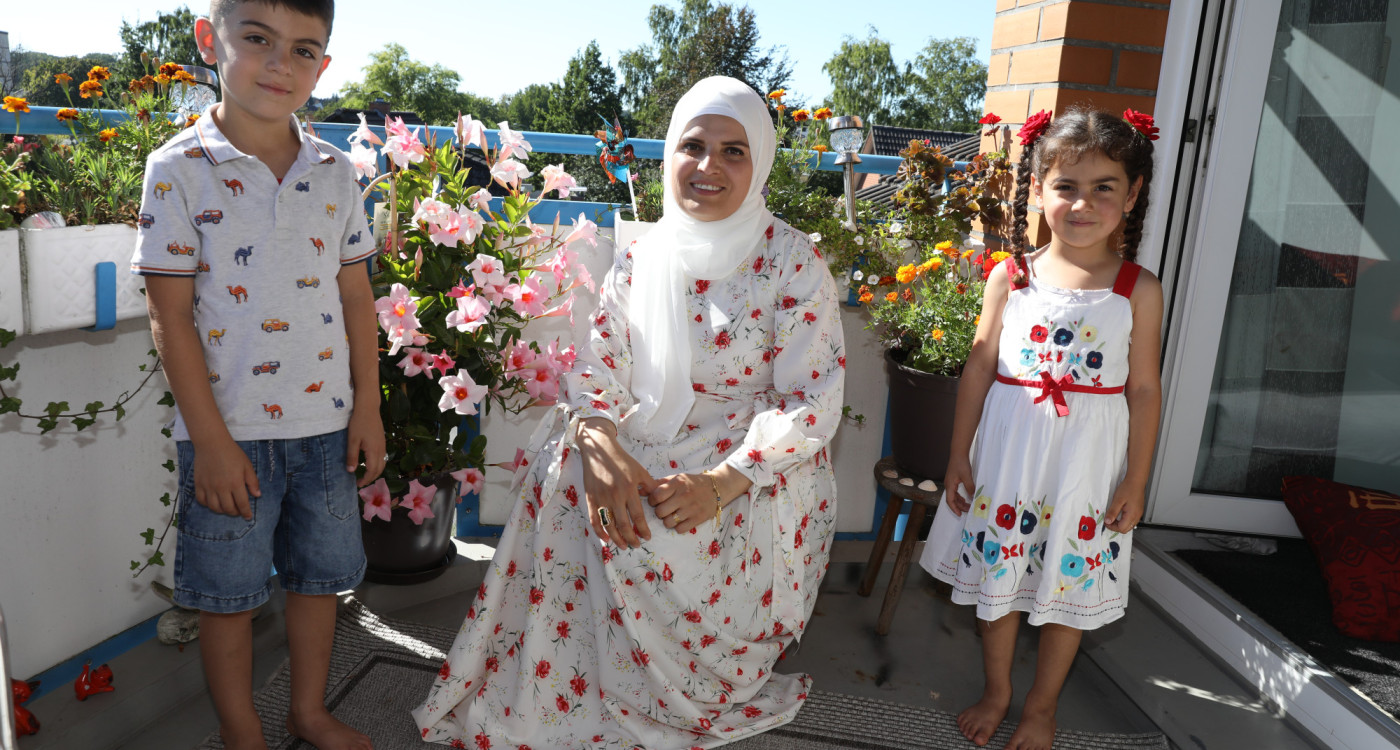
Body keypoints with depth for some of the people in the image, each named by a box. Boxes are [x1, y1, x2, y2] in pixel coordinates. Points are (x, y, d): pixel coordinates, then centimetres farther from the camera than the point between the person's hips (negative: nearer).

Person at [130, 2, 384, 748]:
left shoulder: (335, 171, 3)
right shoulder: (179, 169, -8)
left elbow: (356, 296, 6)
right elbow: (171, 315, -9)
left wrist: (368, 406, 4)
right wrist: (210, 440, -12)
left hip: (326, 420, 4)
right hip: (228, 429, -3)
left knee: (318, 574, 16)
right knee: (228, 590, 11)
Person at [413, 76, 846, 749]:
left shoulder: (791, 261, -8)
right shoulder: (641, 257, 5)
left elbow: (813, 398, -13)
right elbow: (599, 362, 0)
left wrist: (721, 482, -26)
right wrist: (598, 443, -23)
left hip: (755, 470, -4)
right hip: (646, 453, 4)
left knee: (670, 541, -30)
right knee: (560, 471, -22)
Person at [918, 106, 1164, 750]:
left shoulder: (1138, 290, -5)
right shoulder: (1011, 277, -3)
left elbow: (1144, 389, -1)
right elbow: (980, 368, 1)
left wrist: (1135, 481, -1)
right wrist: (959, 454, 1)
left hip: (1088, 463, -1)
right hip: (1007, 454, 1)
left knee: (1070, 582, 12)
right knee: (995, 573, 13)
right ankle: (996, 692, 36)